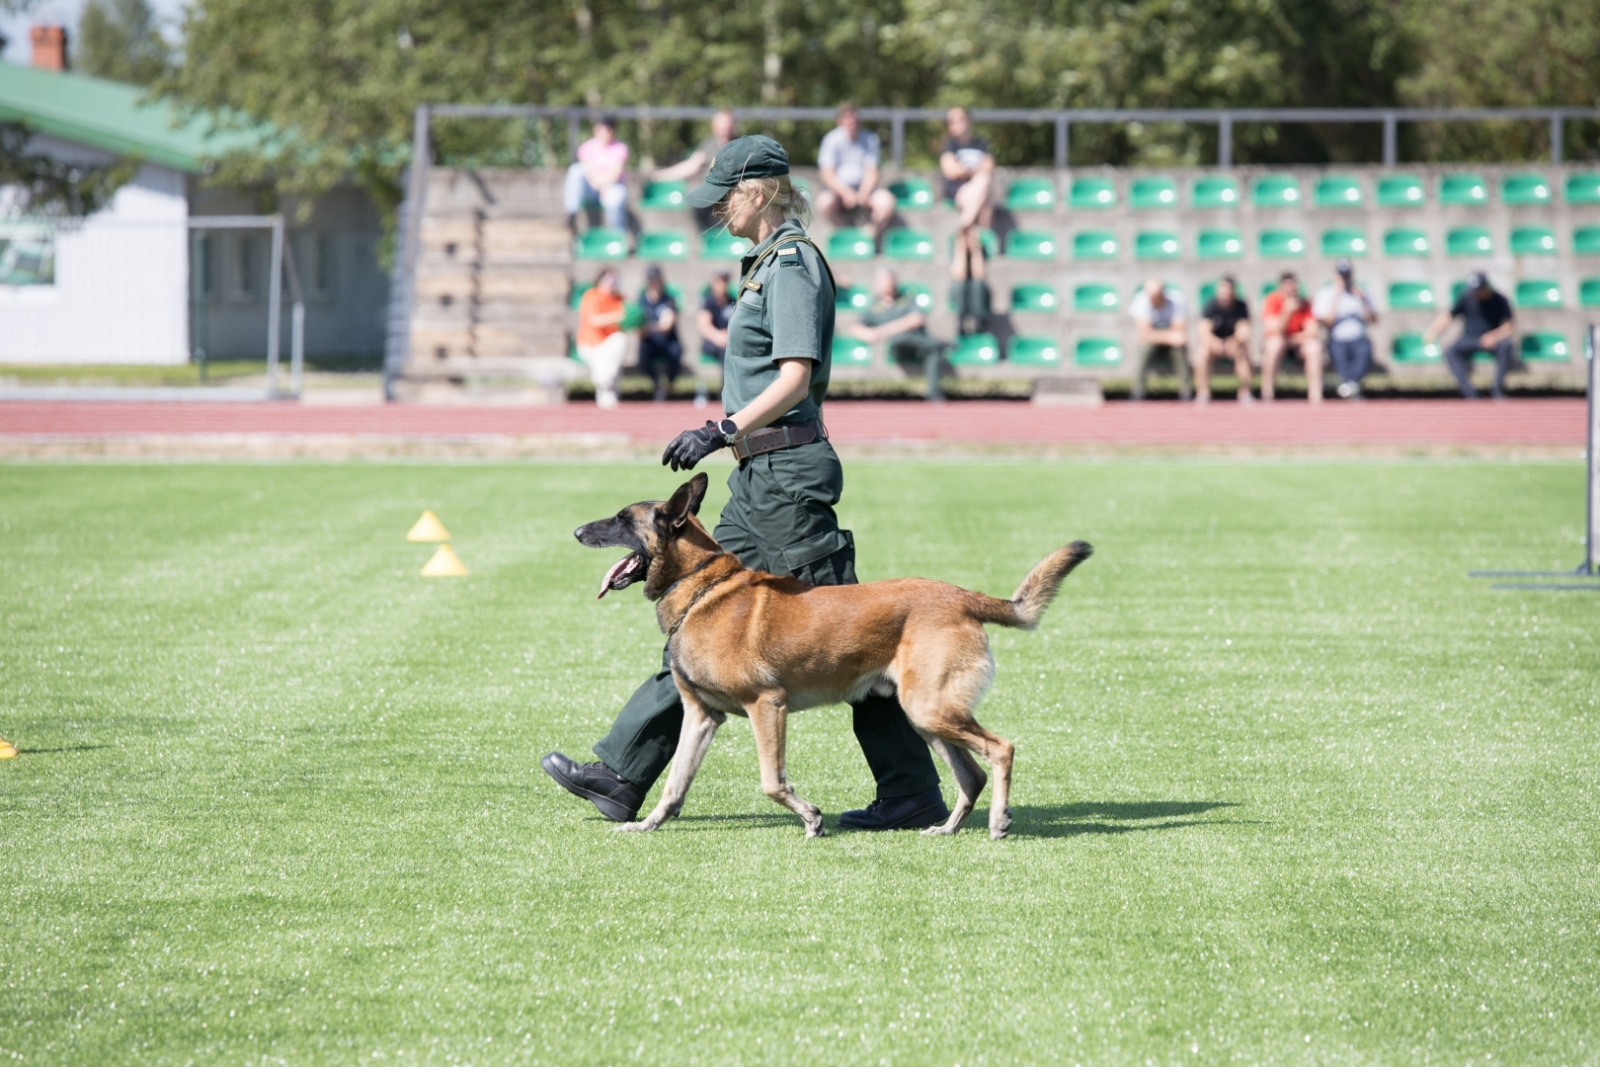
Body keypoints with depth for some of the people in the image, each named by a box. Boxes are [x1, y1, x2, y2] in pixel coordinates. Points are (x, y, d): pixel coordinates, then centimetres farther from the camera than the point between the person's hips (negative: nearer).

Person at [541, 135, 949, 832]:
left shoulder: (793, 263, -14)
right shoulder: (772, 260, 16)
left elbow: (795, 379, -23)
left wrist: (722, 431, -29)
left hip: (788, 473, -10)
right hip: (760, 476, 10)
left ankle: (914, 793, -3)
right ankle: (622, 775, 14)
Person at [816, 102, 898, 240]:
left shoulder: (869, 139, 2)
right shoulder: (833, 139, -4)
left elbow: (872, 173, -1)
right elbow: (828, 175, -8)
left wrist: (864, 193, -21)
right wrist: (845, 192, -24)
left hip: (863, 188, 1)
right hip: (838, 189, -1)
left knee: (886, 200, -29)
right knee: (825, 201, -35)